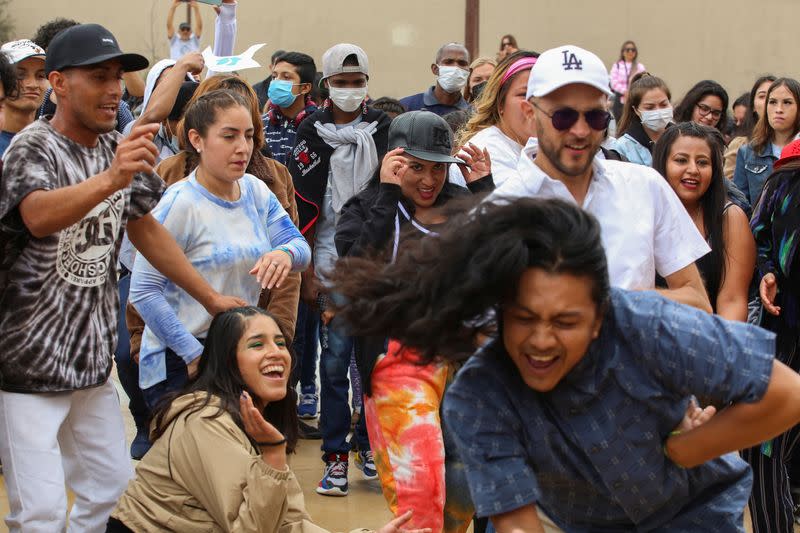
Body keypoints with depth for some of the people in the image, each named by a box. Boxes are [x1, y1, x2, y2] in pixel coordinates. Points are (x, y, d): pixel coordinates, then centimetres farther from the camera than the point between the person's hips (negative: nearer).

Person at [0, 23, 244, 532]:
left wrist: (212, 297, 14)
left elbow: (147, 229, 18)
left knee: (111, 492, 8)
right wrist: (111, 178, -54)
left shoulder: (118, 148, 6)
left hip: (93, 357, 7)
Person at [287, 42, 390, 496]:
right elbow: (304, 208, 0)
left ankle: (370, 445, 17)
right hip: (331, 266, -1)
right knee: (335, 359, -4)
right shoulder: (312, 133, 3)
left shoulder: (385, 129, 7)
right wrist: (307, 272, -4)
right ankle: (336, 457, 3)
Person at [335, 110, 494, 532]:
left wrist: (483, 189, -3)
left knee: (464, 485, 4)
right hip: (402, 359, -3)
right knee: (419, 481, -17)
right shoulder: (365, 209, 6)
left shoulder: (462, 205, 13)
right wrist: (386, 195, -14)